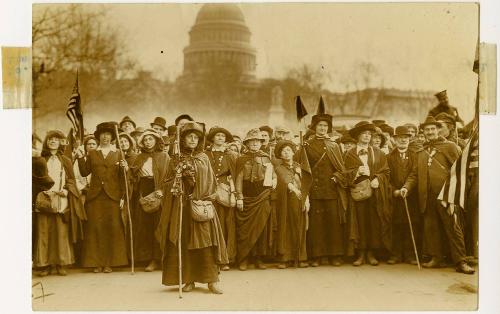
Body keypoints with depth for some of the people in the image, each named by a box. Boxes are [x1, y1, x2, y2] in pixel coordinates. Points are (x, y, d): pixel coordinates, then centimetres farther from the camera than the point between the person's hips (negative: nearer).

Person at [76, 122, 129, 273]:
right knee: (95, 228, -1)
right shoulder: (92, 153, 12)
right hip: (95, 196, 1)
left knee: (112, 228, -2)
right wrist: (80, 158, -6)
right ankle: (96, 262, 5)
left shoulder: (118, 154, 10)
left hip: (113, 196, -1)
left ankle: (110, 262, 4)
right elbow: (85, 172, 5)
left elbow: (122, 177, 7)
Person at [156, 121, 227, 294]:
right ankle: (188, 280, 3)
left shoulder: (204, 158, 10)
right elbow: (169, 183, 5)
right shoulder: (176, 160, 9)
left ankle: (212, 280, -5)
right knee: (183, 241, -2)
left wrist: (204, 201, -6)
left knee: (205, 239, -6)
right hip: (181, 204, 0)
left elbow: (210, 182, 6)